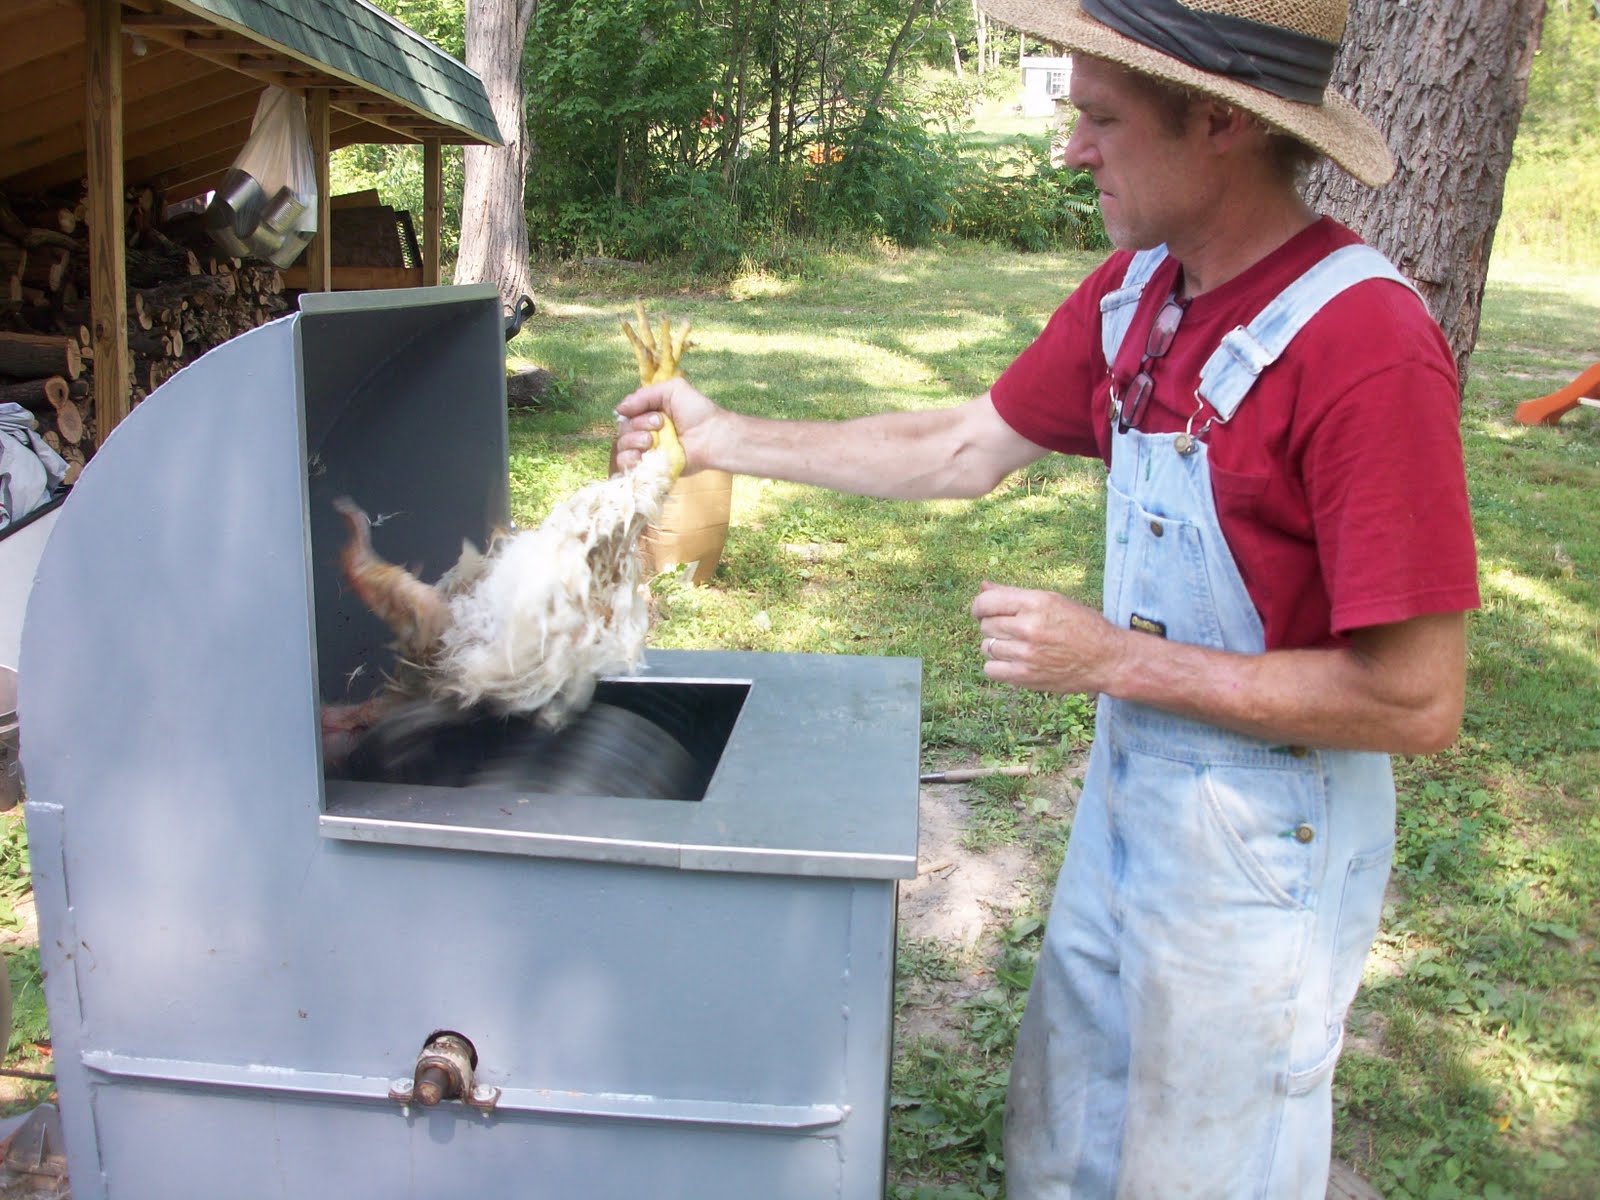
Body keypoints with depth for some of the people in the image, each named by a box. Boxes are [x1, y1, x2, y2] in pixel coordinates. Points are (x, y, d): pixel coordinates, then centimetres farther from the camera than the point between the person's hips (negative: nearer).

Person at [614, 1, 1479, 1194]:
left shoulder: (1365, 346, -27)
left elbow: (1417, 702, -26)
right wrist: (729, 439, 9)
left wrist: (1116, 658, -23)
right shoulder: (1134, 291, -2)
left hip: (1261, 854, -7)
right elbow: (966, 449, 8)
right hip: (1128, 791, 7)